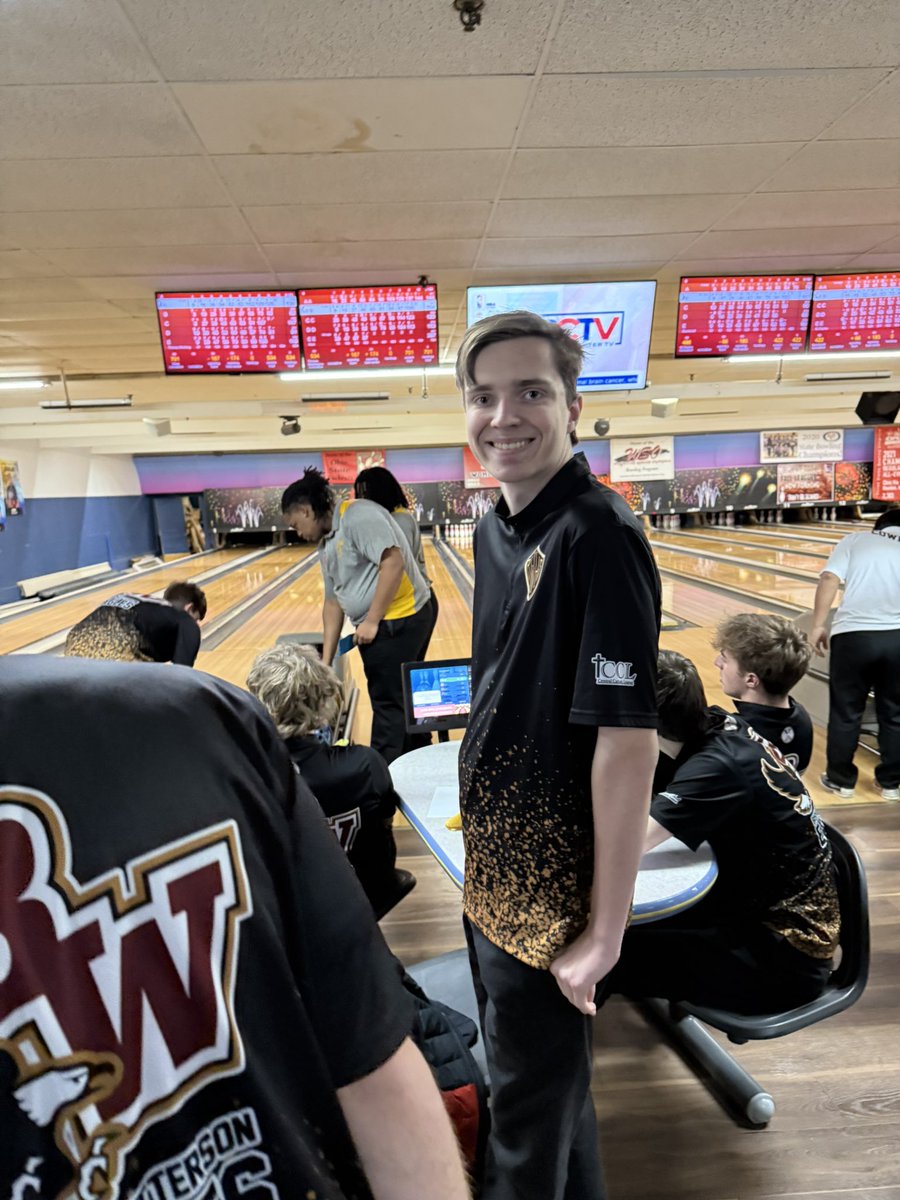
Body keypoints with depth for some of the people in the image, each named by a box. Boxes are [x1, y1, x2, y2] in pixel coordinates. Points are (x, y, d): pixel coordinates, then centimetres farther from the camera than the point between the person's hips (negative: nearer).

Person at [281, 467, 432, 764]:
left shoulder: (358, 515, -15)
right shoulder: (327, 545, 14)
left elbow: (393, 563, -24)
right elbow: (333, 602, 16)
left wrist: (372, 621, -19)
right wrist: (326, 660, 14)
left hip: (399, 621, -9)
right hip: (381, 626, 9)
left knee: (388, 704, 1)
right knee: (399, 699, 17)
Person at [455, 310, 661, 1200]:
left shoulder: (596, 537, -22)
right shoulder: (493, 530, 3)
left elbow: (627, 741, -24)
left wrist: (604, 930, -18)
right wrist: (481, 842, 16)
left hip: (550, 886, -8)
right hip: (494, 865, 8)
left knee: (532, 1100, 17)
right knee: (527, 1069, 30)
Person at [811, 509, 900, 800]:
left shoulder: (854, 540, 9)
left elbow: (830, 579, -7)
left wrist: (818, 625, -6)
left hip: (853, 635, -2)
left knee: (845, 711, 12)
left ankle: (841, 779, 24)